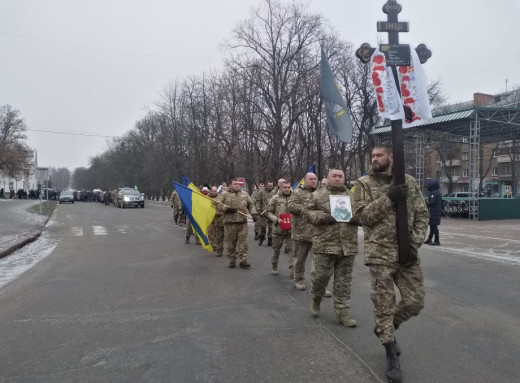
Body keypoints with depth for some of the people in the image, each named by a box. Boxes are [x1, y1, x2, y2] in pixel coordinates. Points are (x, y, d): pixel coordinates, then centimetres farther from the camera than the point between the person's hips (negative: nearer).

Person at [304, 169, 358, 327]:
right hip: (325, 244, -3)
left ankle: (341, 312, 17)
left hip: (348, 245, 3)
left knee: (344, 280, 7)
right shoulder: (318, 195, 4)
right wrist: (324, 217, -13)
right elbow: (307, 212, 2)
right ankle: (315, 299, 31)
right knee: (321, 275, 2)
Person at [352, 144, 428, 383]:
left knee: (415, 301, 8)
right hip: (380, 253, -3)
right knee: (384, 305, 4)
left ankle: (385, 328, 35)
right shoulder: (364, 183, -2)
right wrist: (388, 198, -20)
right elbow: (362, 216, -10)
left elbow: (422, 215, 6)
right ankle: (391, 355, 23)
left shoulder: (409, 182, 7)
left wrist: (414, 244, -6)